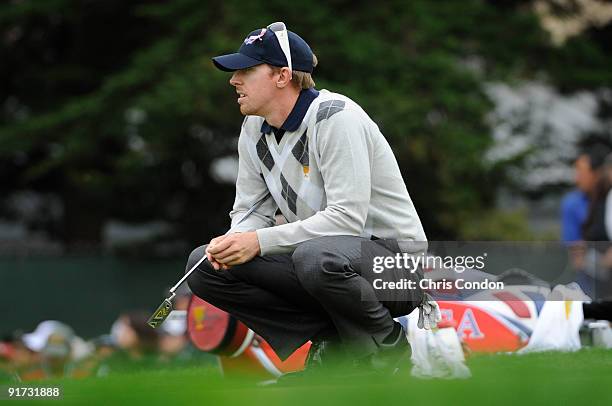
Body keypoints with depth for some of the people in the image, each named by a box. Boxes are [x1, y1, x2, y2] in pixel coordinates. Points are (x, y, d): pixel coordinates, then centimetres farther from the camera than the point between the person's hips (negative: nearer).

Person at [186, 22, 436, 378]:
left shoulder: (334, 117, -20)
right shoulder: (254, 130, 5)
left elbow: (347, 218, -27)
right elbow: (251, 211, 9)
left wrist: (260, 241, -30)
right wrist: (233, 241, -16)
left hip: (395, 260, -8)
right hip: (320, 251, 8)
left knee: (316, 256, -41)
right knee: (204, 266, -8)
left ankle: (385, 346, -10)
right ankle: (331, 337, 0)